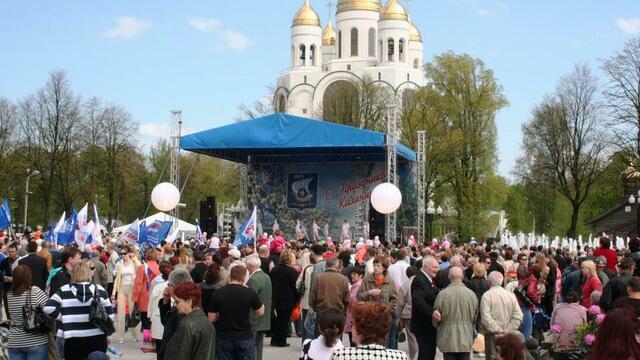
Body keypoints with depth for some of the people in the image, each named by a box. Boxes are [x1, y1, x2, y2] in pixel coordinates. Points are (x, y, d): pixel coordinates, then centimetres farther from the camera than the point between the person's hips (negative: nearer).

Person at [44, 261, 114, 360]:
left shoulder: (64, 290, 0)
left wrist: (62, 317, 6)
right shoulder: (99, 290, 1)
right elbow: (110, 315, 3)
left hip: (73, 340, 0)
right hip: (97, 338, 1)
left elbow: (48, 307, -9)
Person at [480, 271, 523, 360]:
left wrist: (497, 329, -9)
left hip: (493, 335, -4)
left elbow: (485, 317, -16)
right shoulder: (511, 295, 4)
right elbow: (518, 316, 0)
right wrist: (508, 329, -1)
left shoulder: (487, 295, -8)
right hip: (508, 335, 4)